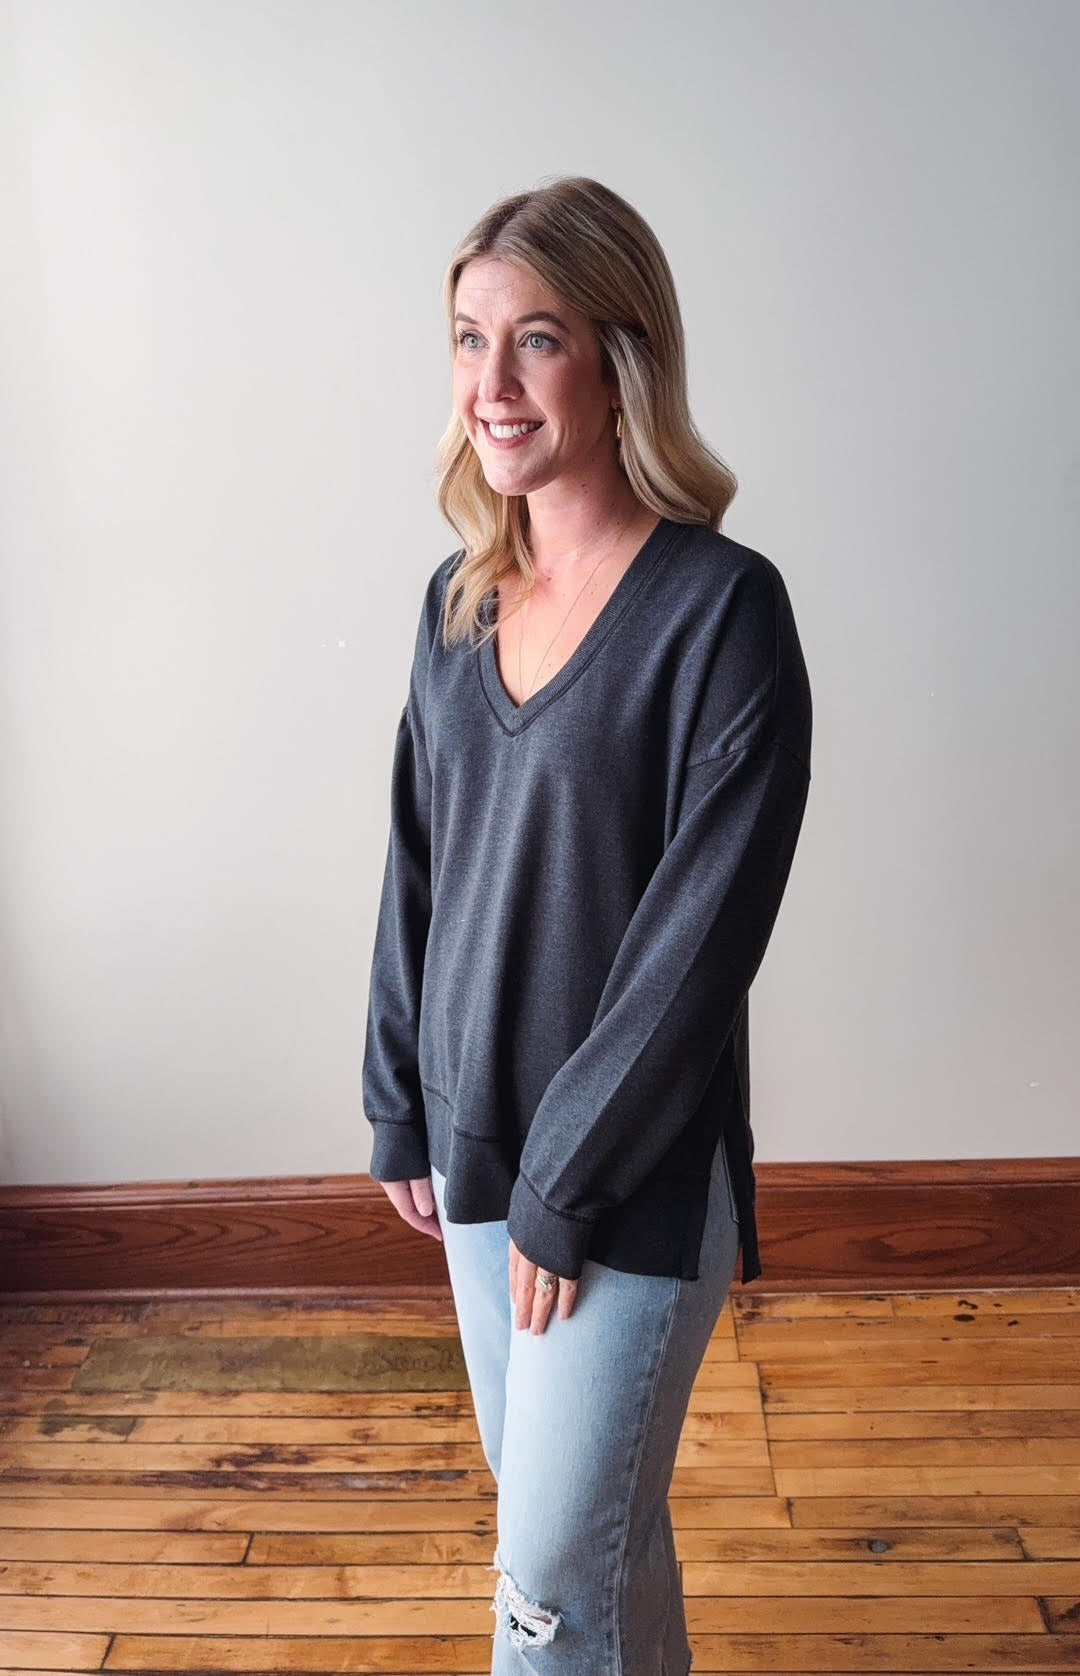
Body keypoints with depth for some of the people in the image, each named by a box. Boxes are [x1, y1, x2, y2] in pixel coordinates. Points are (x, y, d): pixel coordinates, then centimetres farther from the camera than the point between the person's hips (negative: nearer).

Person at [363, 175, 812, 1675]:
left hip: (635, 1172, -6)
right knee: (572, 1501, 24)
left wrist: (565, 1187, -14)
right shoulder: (459, 600, 3)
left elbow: (702, 935, -19)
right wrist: (401, 1111, 9)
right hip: (476, 1140, 6)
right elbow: (417, 867, 8)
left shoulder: (721, 609, -17)